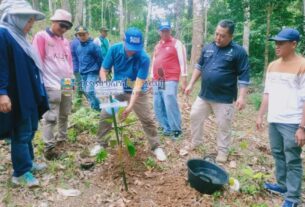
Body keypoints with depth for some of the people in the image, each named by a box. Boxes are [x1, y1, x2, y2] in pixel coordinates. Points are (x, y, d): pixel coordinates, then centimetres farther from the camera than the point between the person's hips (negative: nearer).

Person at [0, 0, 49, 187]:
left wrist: (36, 90, 23)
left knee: (30, 129, 18)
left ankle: (28, 162, 33)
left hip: (28, 94, 9)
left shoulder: (19, 36, 14)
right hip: (16, 95, -9)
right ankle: (21, 173, 13)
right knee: (21, 133, -1)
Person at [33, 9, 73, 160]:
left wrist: (71, 78, 15)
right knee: (51, 117, -6)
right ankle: (49, 148, 2)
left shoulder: (65, 41, 17)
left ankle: (61, 141, 30)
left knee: (64, 115, 14)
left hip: (67, 85, 7)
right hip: (51, 85, -7)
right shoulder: (41, 37, -4)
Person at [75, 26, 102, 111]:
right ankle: (95, 108, 25)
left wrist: (100, 72, -2)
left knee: (89, 91, -17)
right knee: (86, 92, 11)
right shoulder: (78, 46, 9)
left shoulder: (93, 45, -10)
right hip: (82, 73, 7)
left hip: (92, 72, -7)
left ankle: (98, 109, -5)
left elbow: (100, 59, -7)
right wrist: (79, 70, 20)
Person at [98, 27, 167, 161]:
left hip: (137, 92, -2)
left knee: (147, 119, 0)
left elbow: (138, 85, -29)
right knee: (105, 116, 0)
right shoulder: (114, 49, -19)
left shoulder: (144, 58, -28)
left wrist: (130, 106, -37)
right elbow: (103, 71, -11)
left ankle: (156, 147, 17)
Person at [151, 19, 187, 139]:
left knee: (170, 105, -12)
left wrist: (184, 81, -11)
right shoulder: (157, 46, 18)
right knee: (158, 106, 7)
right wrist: (152, 79, 21)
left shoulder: (177, 44, -1)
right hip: (157, 81, 7)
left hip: (170, 80, -7)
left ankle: (176, 130, 2)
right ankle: (166, 127, 19)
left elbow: (183, 62, -6)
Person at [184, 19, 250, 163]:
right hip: (204, 95, 5)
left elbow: (244, 76, -10)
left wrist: (242, 97, -16)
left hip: (224, 98, -5)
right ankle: (195, 142, 34)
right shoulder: (208, 48, 6)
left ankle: (222, 151, 24)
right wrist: (191, 84, 12)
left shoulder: (238, 51, -9)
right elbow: (199, 67, 15)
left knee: (224, 125, 6)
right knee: (195, 116, 14)